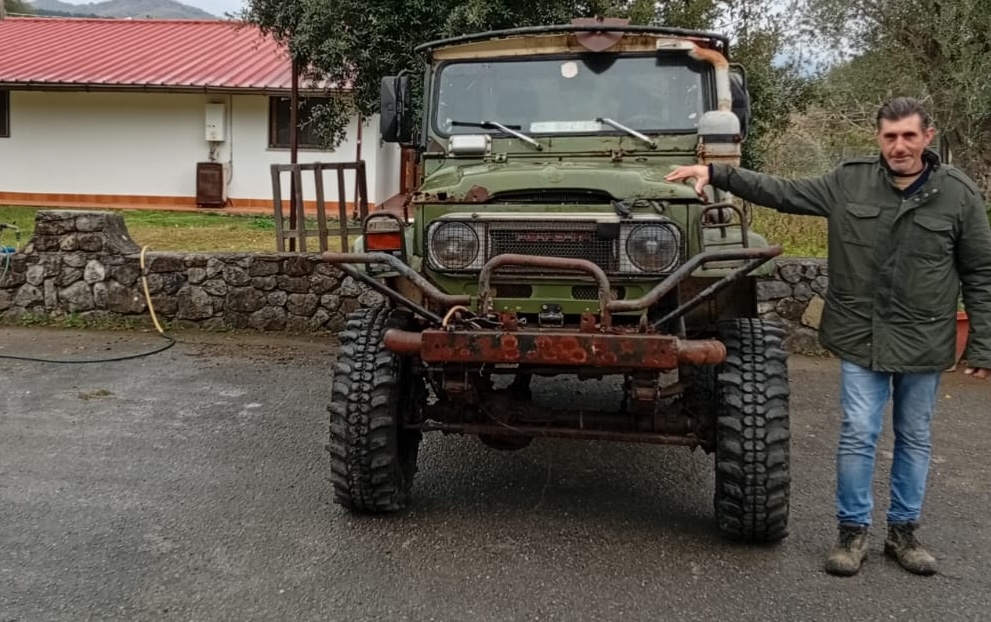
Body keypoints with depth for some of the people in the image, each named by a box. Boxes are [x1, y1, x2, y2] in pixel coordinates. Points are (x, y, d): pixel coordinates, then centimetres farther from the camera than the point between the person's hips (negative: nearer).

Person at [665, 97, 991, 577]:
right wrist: (715, 173, -10)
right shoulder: (848, 183, -3)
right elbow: (780, 192, -1)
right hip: (862, 337, 0)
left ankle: (903, 531, 26)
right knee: (858, 434, 0)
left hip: (924, 342, 0)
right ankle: (852, 532, 15)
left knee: (914, 439, 12)